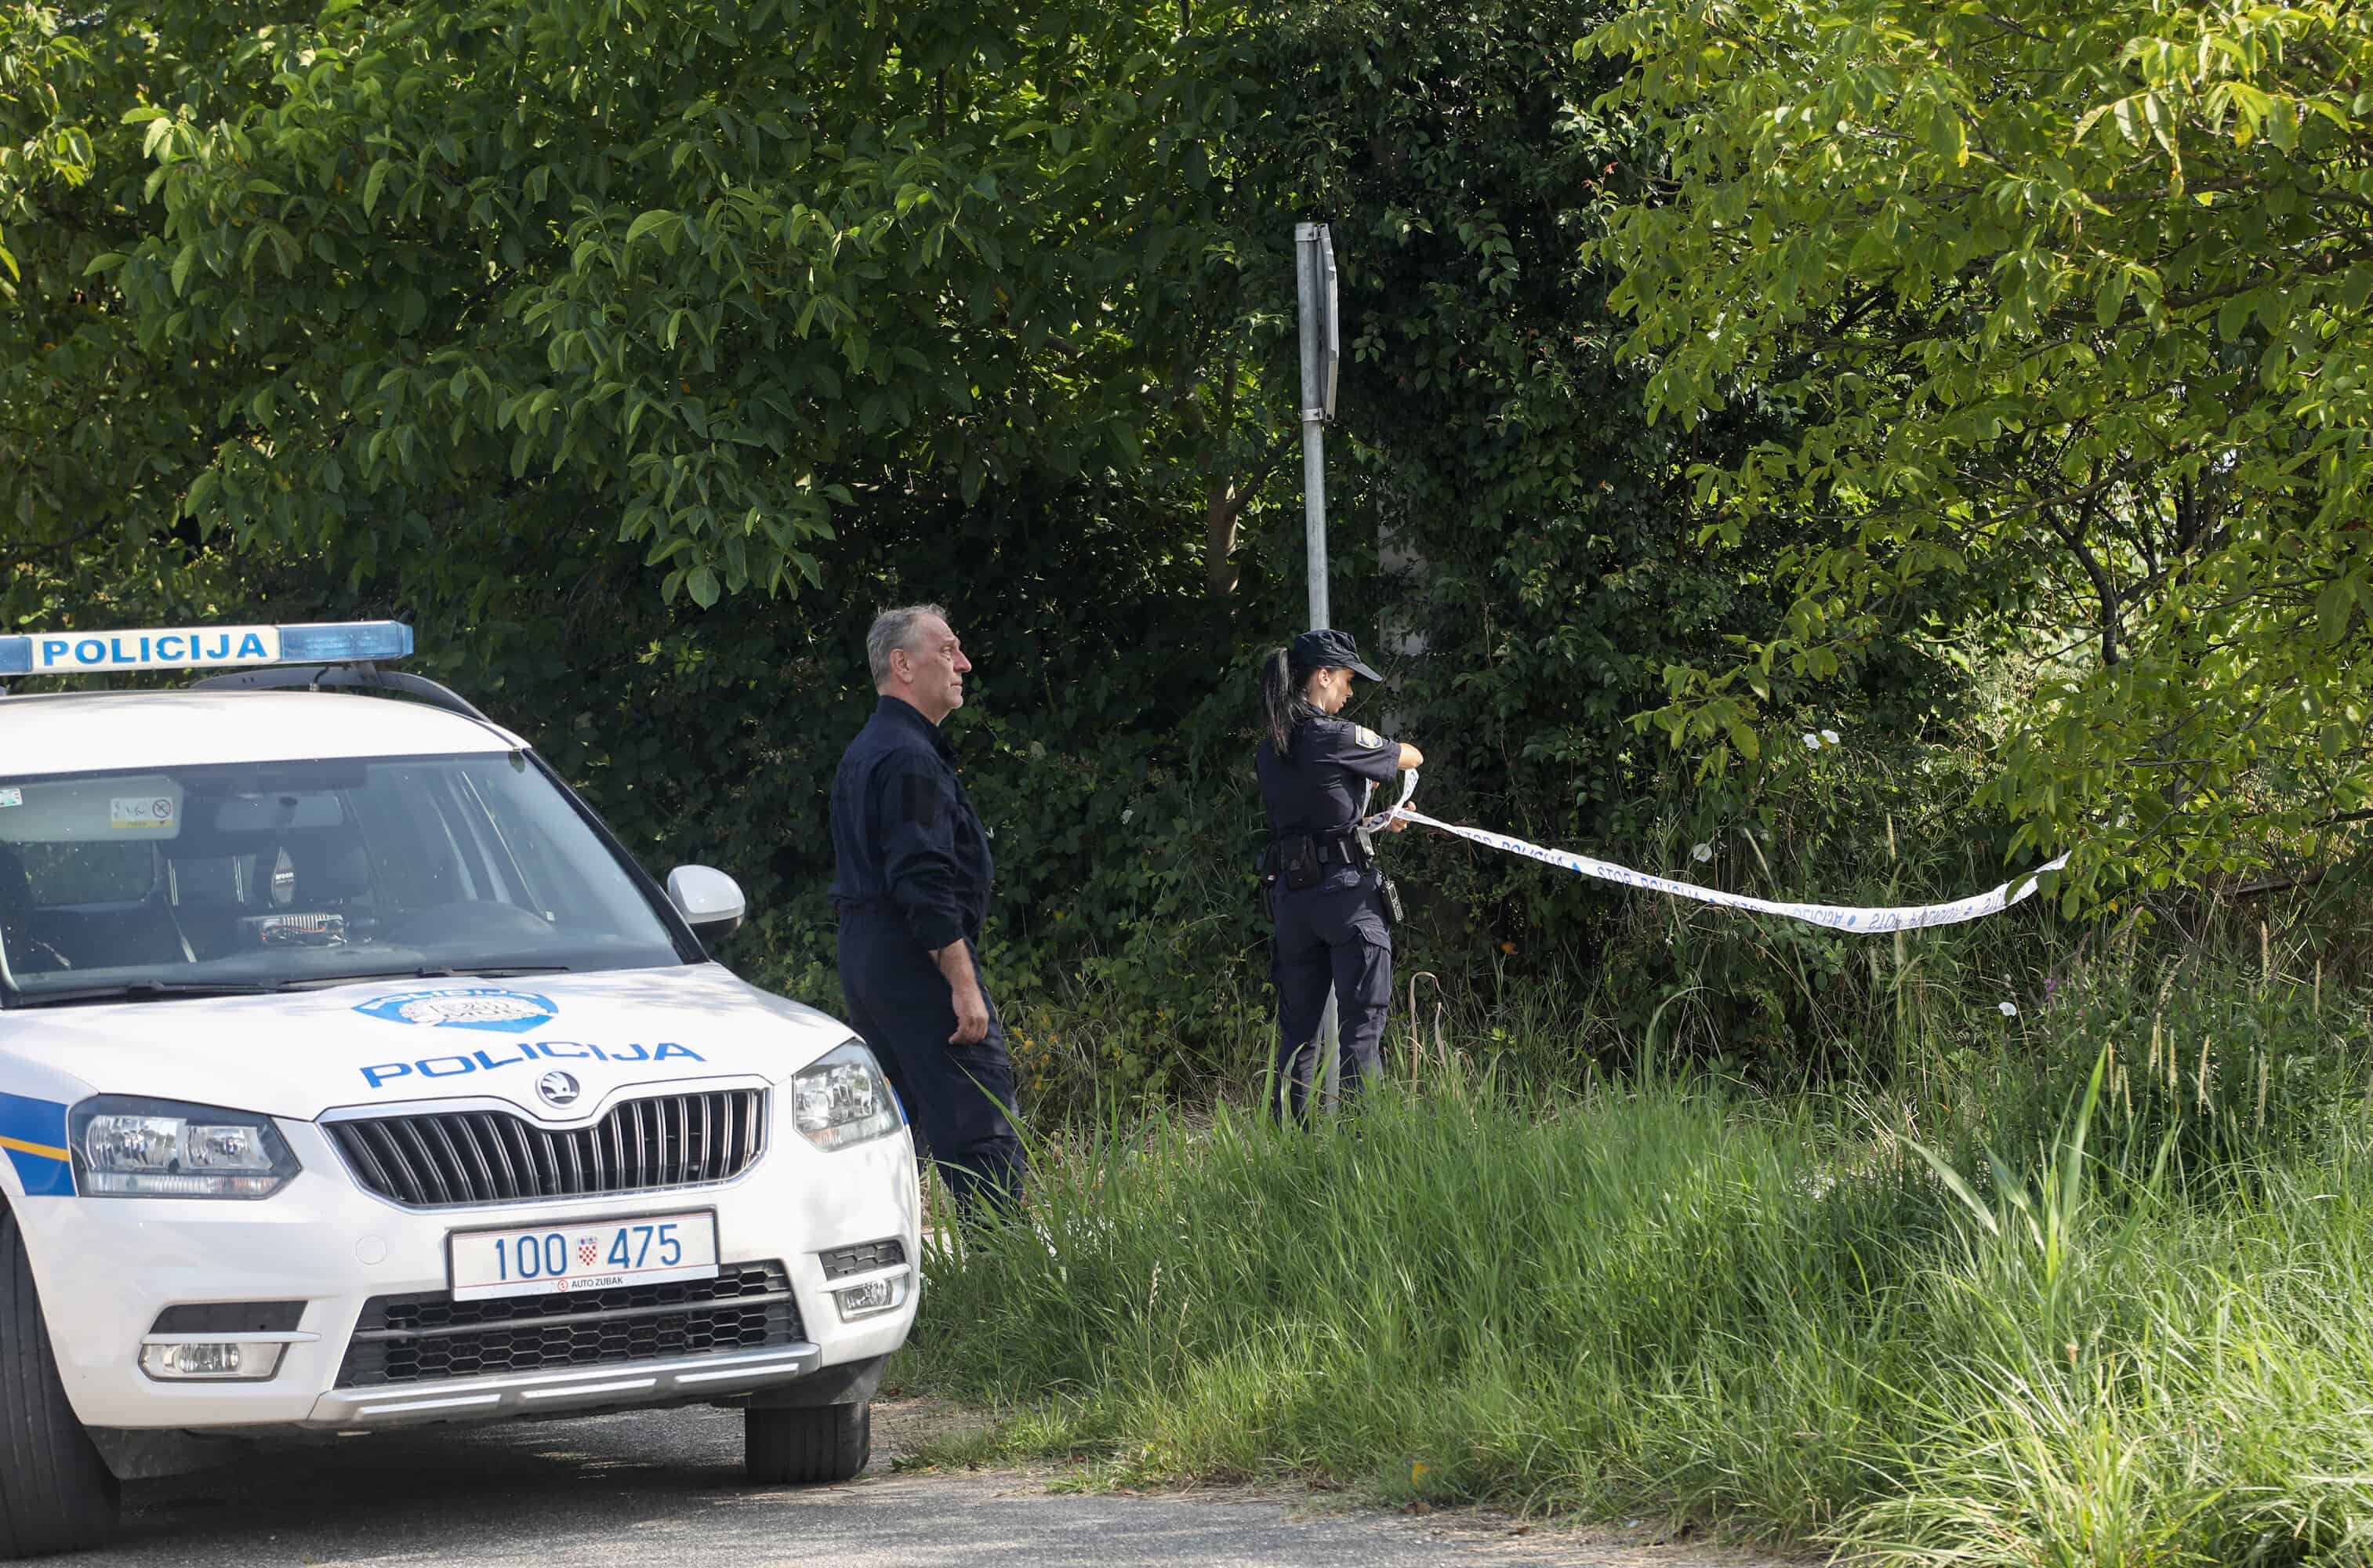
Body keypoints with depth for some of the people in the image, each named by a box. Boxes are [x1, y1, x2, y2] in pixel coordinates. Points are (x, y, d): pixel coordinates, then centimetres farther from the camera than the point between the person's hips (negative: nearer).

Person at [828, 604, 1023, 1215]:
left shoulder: (864, 752, 19)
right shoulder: (909, 758, -14)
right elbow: (923, 882, -21)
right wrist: (964, 984, -22)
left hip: (862, 956, 10)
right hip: (917, 959, -10)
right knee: (982, 1135, -11)